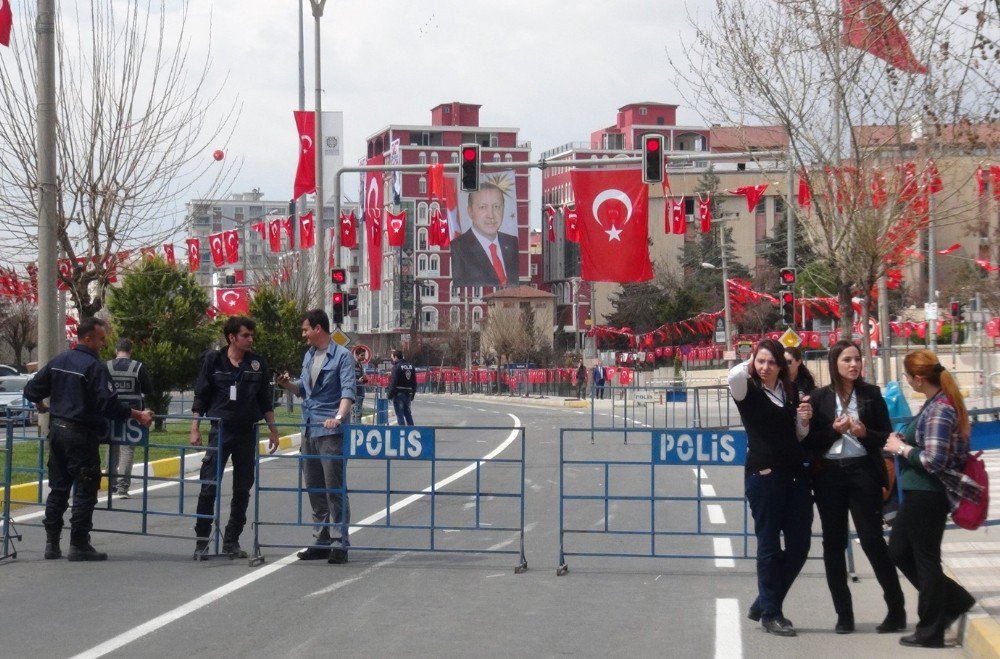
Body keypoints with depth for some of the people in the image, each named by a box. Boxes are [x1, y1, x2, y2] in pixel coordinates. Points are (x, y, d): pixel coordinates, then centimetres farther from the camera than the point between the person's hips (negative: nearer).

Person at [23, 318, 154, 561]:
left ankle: (52, 543, 15)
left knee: (58, 488, 13)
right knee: (85, 490, 0)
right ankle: (78, 545, 0)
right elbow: (109, 403, -23)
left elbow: (32, 390, 11)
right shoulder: (94, 366, -15)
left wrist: (42, 406, 31)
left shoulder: (58, 361, 8)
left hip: (56, 431, 8)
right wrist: (139, 415, -16)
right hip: (81, 435, -8)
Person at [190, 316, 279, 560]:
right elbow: (200, 397, 2)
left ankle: (232, 540, 16)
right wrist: (195, 428, -3)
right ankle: (202, 540, 1)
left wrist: (272, 429, 10)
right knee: (209, 486, -7)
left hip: (247, 433, 3)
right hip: (219, 432, -3)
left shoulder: (257, 362, 5)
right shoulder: (213, 360, -2)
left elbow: (266, 400, 12)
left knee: (242, 489, 6)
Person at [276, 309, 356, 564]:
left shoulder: (342, 356, -8)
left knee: (335, 489, -6)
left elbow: (348, 390, -18)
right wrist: (288, 384, 2)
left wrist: (339, 416, -33)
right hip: (309, 429, 8)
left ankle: (339, 543, -4)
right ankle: (322, 541, 19)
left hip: (331, 431, -8)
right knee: (314, 488, 12)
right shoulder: (309, 356, 16)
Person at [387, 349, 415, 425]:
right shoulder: (410, 366, 10)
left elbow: (393, 383, -16)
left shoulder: (396, 367, -13)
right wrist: (412, 394, 18)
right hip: (408, 394, 7)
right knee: (407, 413, 16)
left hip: (399, 394, -7)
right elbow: (414, 382, 13)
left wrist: (389, 394, -9)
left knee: (400, 414, -2)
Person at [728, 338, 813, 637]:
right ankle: (770, 613, 10)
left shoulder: (790, 391, 12)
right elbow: (734, 375, -30)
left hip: (794, 474, 6)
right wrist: (749, 365, -8)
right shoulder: (749, 390, -4)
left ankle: (764, 604, 22)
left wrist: (804, 420, 0)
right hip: (763, 475, -6)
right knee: (769, 545, 0)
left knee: (799, 544, 7)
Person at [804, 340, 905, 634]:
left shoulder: (871, 394, 4)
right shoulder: (819, 397, 4)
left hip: (863, 472, -2)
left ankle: (897, 610, 4)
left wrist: (864, 433, -13)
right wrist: (834, 430, -13)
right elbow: (809, 441, 2)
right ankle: (844, 614, 11)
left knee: (872, 540, -5)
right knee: (833, 544, 4)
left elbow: (886, 436, 5)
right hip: (829, 475, 2)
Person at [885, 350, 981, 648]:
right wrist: (904, 440, 4)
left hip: (928, 495, -10)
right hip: (919, 493, 10)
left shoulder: (940, 409, -21)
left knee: (925, 559, 2)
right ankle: (953, 600, 24)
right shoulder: (937, 403, 9)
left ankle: (930, 631, 14)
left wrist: (901, 448, -13)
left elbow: (934, 460, -26)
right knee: (898, 551, 18)